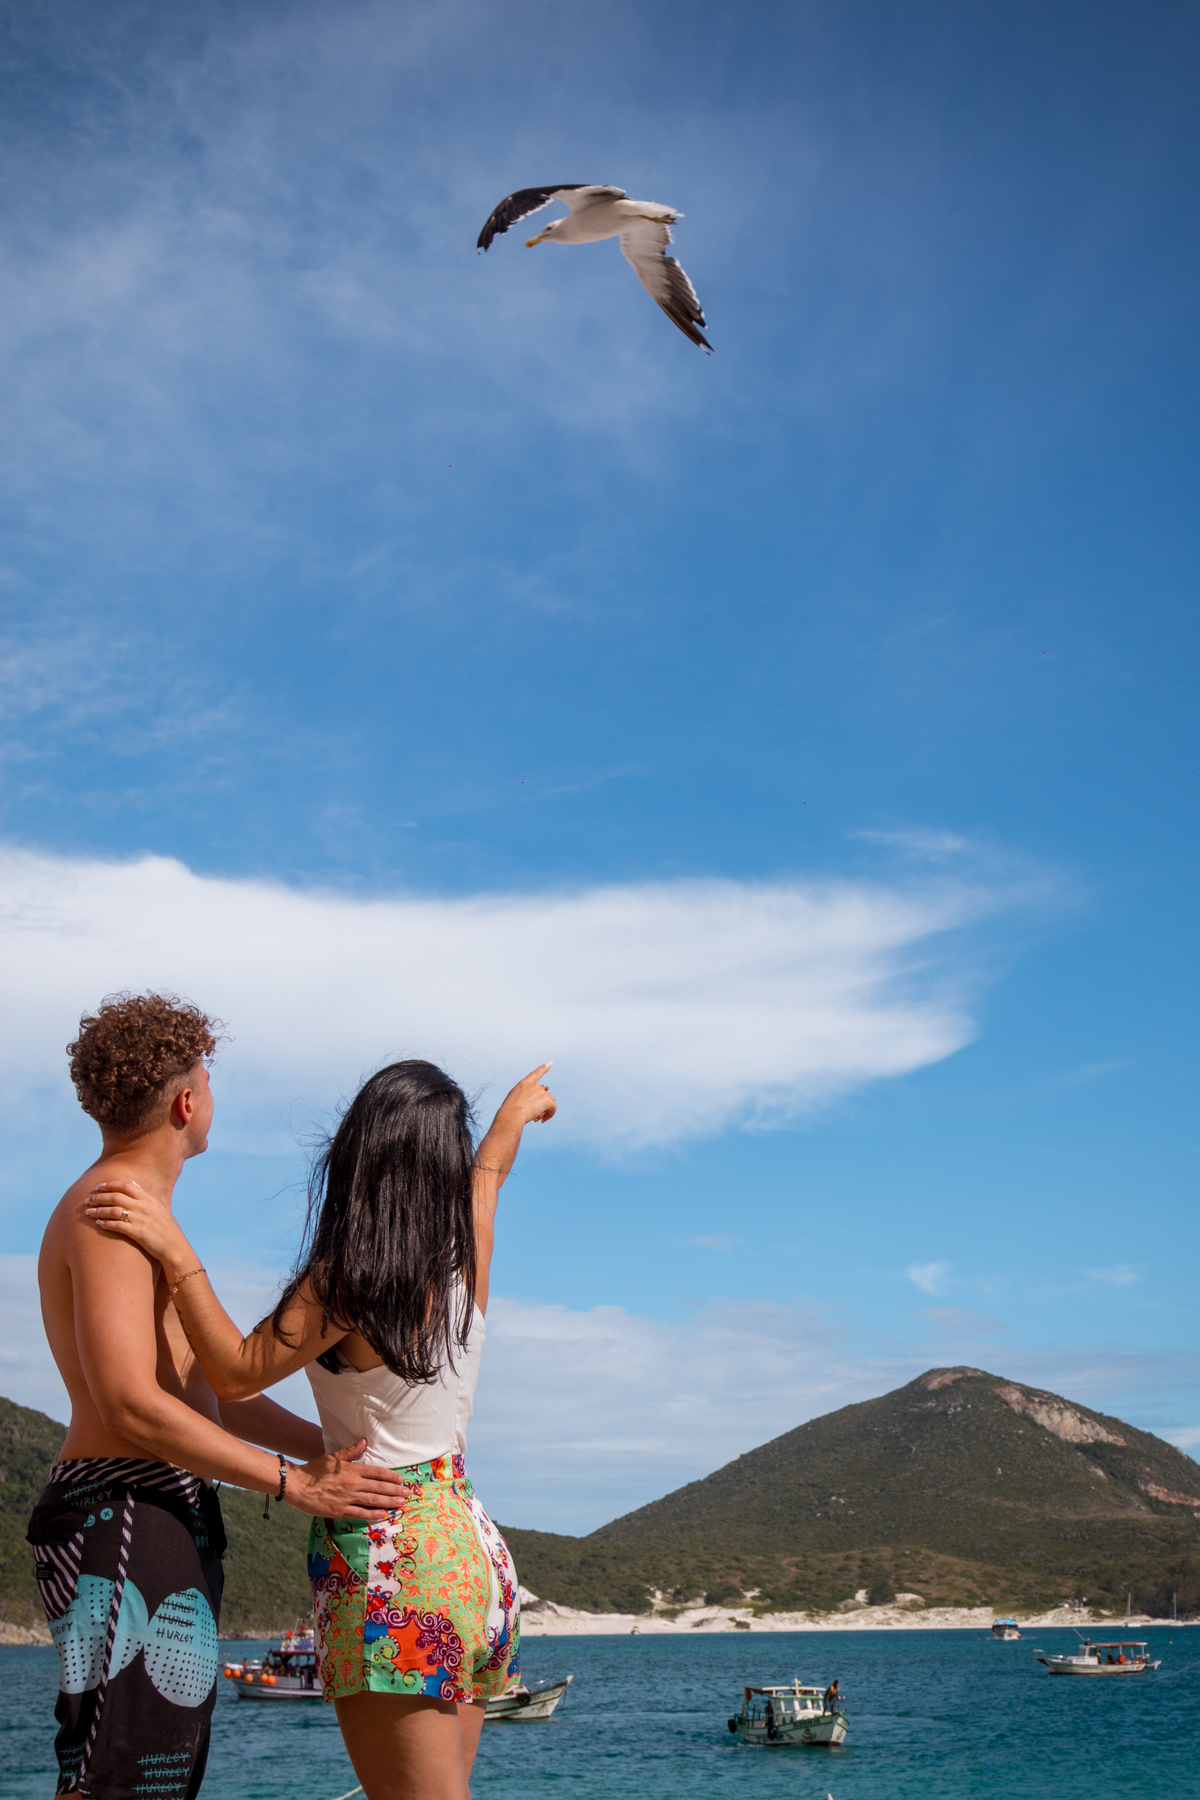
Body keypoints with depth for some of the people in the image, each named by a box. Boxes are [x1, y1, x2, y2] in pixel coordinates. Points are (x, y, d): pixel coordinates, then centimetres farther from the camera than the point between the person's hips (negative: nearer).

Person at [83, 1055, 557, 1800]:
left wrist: (176, 1252, -12)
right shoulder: (465, 1253, 3)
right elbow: (483, 1176, 24)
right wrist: (513, 1115, 45)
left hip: (389, 1559, -7)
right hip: (472, 1549, 7)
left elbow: (238, 1372, -13)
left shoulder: (346, 1280, -16)